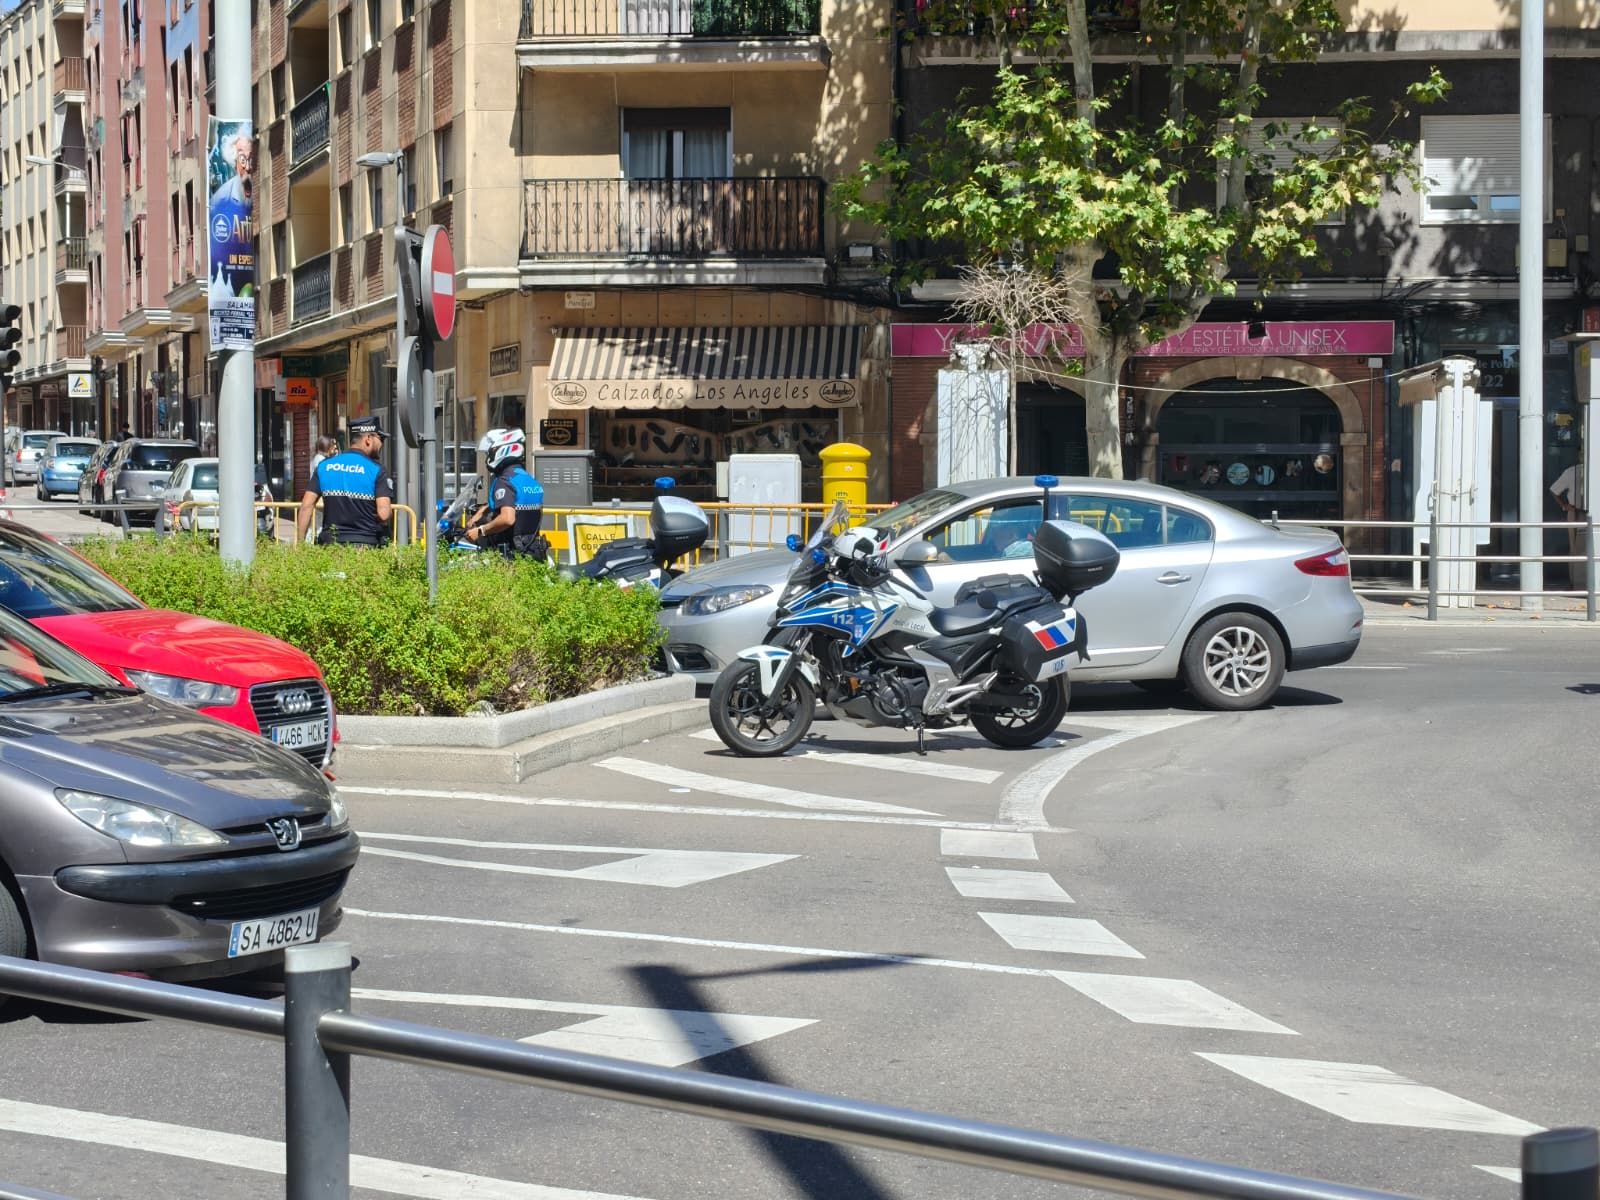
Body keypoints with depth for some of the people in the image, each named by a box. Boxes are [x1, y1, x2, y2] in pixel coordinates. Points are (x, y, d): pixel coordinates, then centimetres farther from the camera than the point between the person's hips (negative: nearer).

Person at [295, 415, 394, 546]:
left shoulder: (324, 466, 8)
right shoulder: (377, 470, -5)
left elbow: (306, 507, 3)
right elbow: (384, 514, -16)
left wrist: (300, 544, 5)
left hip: (330, 544, 4)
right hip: (365, 544, -4)